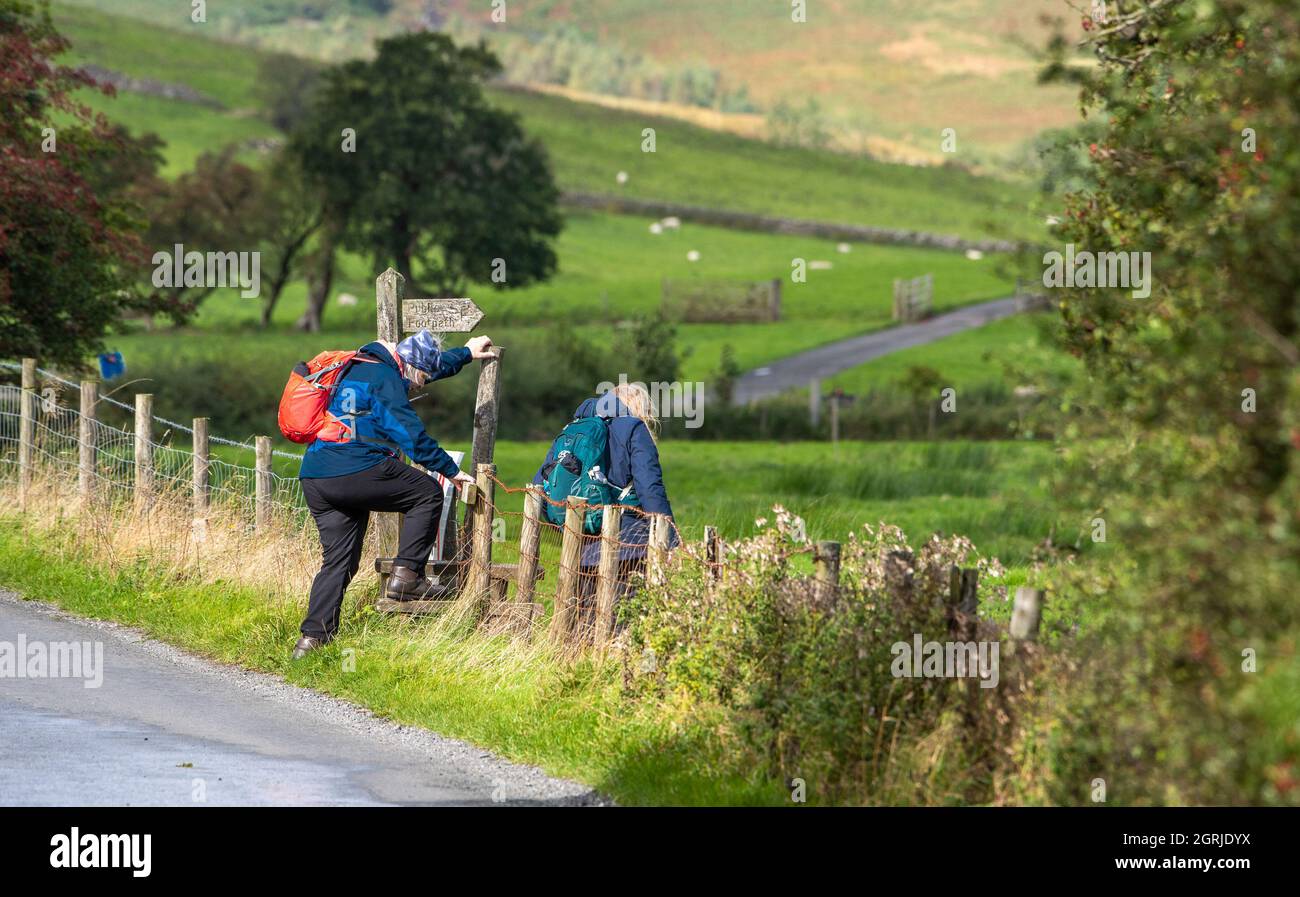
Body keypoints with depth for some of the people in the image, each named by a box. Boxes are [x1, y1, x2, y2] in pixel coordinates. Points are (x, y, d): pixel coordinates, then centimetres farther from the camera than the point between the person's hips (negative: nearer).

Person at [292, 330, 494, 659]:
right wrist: (450, 470, 0)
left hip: (314, 480, 9)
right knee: (429, 494, 5)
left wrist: (466, 353, 53)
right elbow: (410, 433, -9)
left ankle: (312, 638, 1)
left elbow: (431, 366, 42)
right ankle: (406, 574, -2)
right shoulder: (385, 378, -5)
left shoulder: (358, 368, 26)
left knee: (338, 560, 11)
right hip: (356, 470, -9)